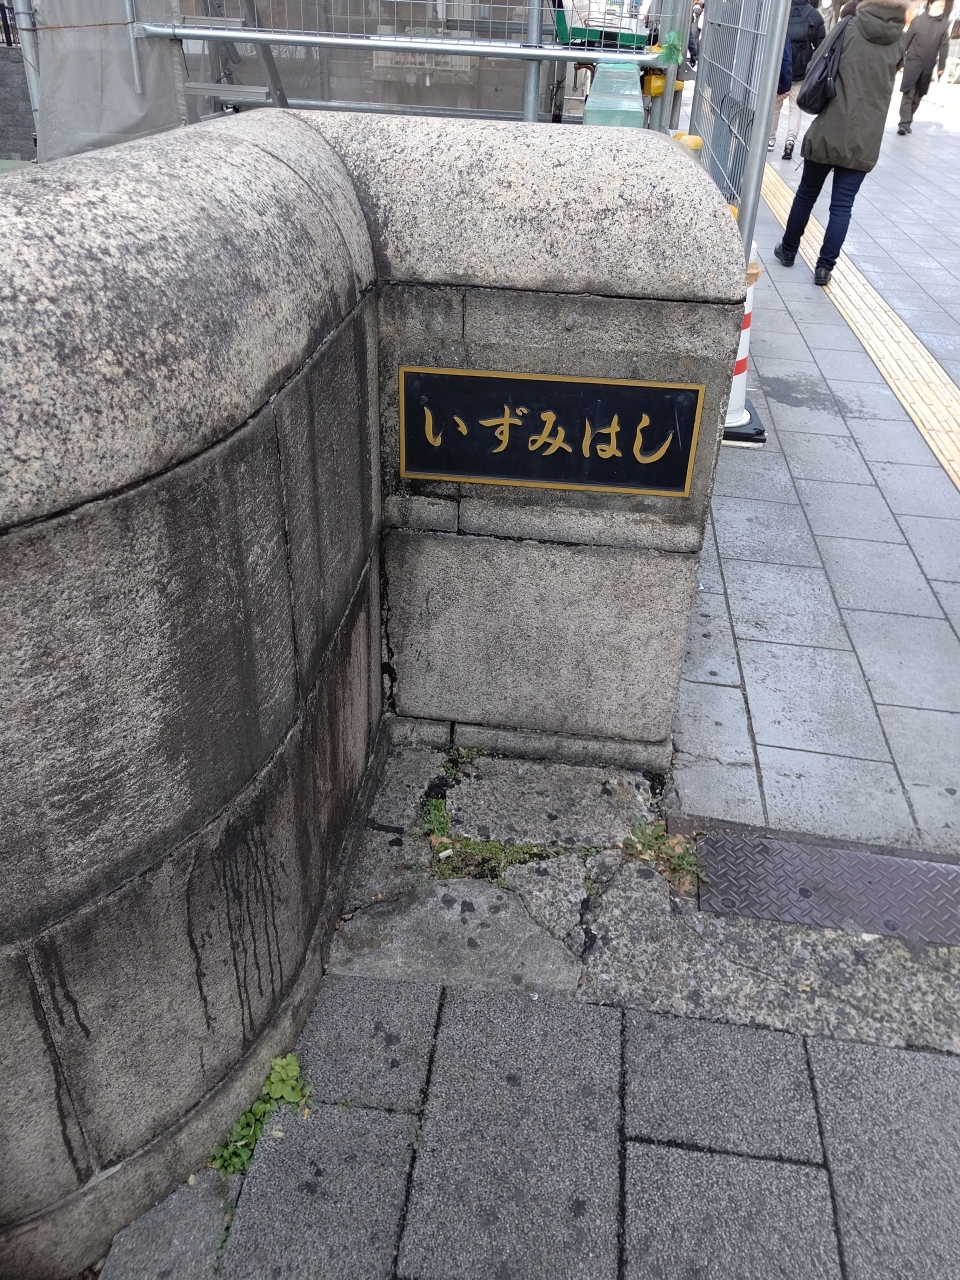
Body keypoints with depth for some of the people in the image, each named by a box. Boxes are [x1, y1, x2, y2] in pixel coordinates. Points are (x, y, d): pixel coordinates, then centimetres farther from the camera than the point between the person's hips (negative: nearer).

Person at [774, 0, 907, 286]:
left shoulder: (850, 27, -4)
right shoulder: (900, 40, 3)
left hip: (829, 131, -1)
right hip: (865, 139, 1)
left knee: (806, 194, 15)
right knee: (842, 206, 4)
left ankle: (788, 250, 27)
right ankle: (824, 267, 1)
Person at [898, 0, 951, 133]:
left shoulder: (945, 23, 4)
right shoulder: (918, 19, -2)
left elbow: (944, 47, 5)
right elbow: (907, 40, 1)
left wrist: (941, 67, 1)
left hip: (928, 66, 3)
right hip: (913, 62, -3)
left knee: (917, 96, 9)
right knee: (908, 93, -12)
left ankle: (908, 121, 18)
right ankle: (904, 123, -15)